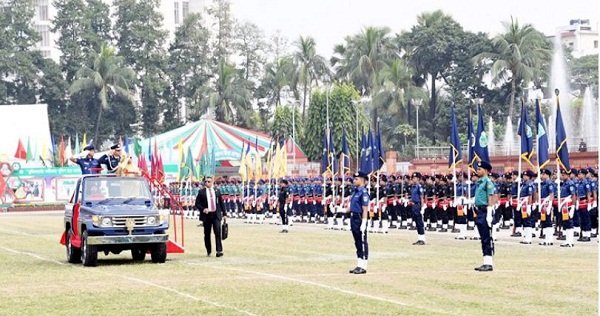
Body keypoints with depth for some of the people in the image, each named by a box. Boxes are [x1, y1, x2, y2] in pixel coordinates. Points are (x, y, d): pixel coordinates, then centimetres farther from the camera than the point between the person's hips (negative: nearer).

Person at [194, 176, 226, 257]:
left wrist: (224, 213, 12)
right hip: (206, 215, 0)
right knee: (207, 234, 6)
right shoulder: (201, 192, 4)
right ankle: (208, 251, 20)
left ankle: (219, 251, -13)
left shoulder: (217, 191, 11)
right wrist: (203, 209, -15)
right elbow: (197, 204, 3)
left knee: (217, 232, -11)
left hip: (216, 215, 0)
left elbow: (221, 203, 15)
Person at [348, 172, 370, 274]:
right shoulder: (356, 191, 15)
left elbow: (365, 209, -18)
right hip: (353, 218, 10)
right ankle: (359, 265, 18)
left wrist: (363, 223, -22)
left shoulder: (363, 192, -13)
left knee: (362, 242, -4)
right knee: (357, 243, 13)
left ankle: (363, 267, -1)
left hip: (360, 219, -10)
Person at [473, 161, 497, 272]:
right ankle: (485, 262, 15)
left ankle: (489, 264, -6)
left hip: (485, 211, -9)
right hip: (479, 211, 9)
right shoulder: (479, 182, 17)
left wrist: (489, 214, -20)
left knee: (487, 238, -7)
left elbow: (491, 198, -15)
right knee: (483, 239, 11)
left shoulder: (488, 182, -10)